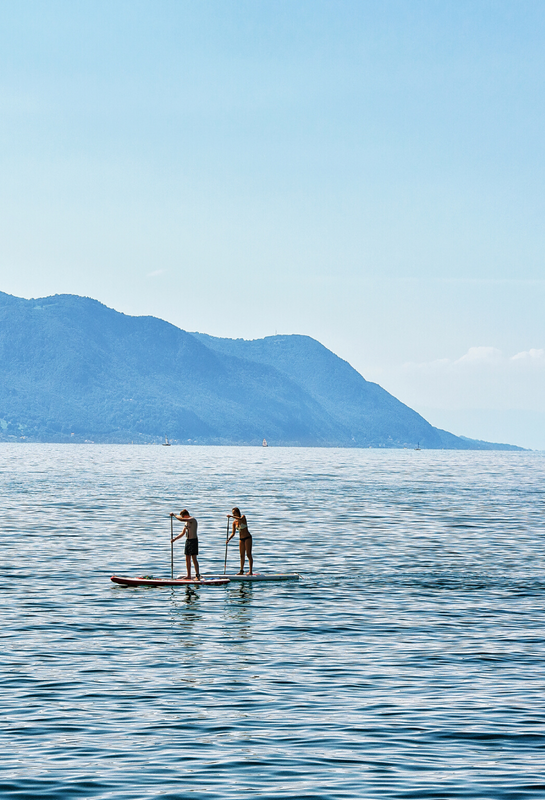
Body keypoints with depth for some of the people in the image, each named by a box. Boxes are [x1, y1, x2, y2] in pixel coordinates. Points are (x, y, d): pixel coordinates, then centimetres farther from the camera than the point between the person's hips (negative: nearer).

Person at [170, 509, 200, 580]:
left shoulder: (192, 519, -14)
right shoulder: (187, 522, 14)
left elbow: (181, 519, -29)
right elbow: (182, 533, 18)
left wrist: (174, 515, -15)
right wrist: (174, 538, 10)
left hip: (193, 540, -9)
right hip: (188, 541, 9)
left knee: (194, 558, -11)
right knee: (187, 559, 9)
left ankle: (198, 575, -10)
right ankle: (189, 575, 15)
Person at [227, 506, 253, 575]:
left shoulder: (243, 517, -9)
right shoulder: (234, 522, 6)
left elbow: (240, 519, -36)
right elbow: (233, 533, 7)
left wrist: (231, 516, -39)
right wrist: (229, 539, -9)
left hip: (248, 538, -6)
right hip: (241, 539, 6)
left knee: (248, 554, -8)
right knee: (242, 555, 8)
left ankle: (251, 571, -9)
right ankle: (241, 571, 12)